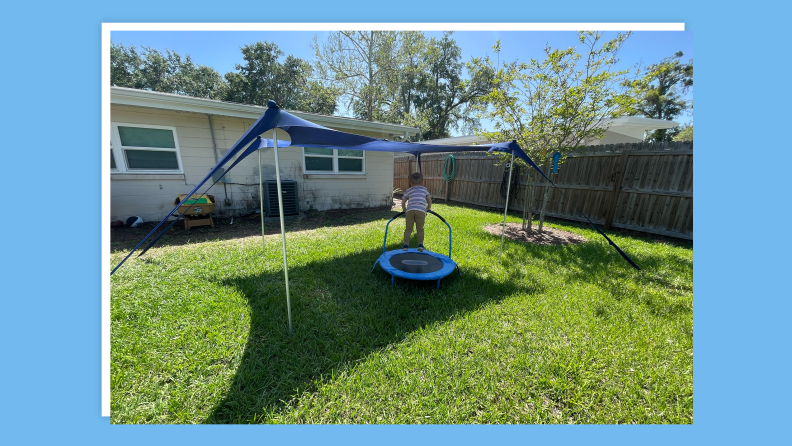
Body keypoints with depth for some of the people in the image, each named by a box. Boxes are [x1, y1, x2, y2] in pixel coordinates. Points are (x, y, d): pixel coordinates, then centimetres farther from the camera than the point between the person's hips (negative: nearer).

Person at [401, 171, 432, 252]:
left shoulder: (408, 191, 27)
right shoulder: (425, 189, 27)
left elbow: (403, 203, 28)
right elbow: (429, 201, 28)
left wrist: (405, 211, 40)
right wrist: (427, 209, 43)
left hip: (410, 210, 1)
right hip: (421, 211, -1)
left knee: (408, 229, 11)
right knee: (420, 229, 13)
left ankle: (406, 245, 3)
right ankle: (420, 244, 4)